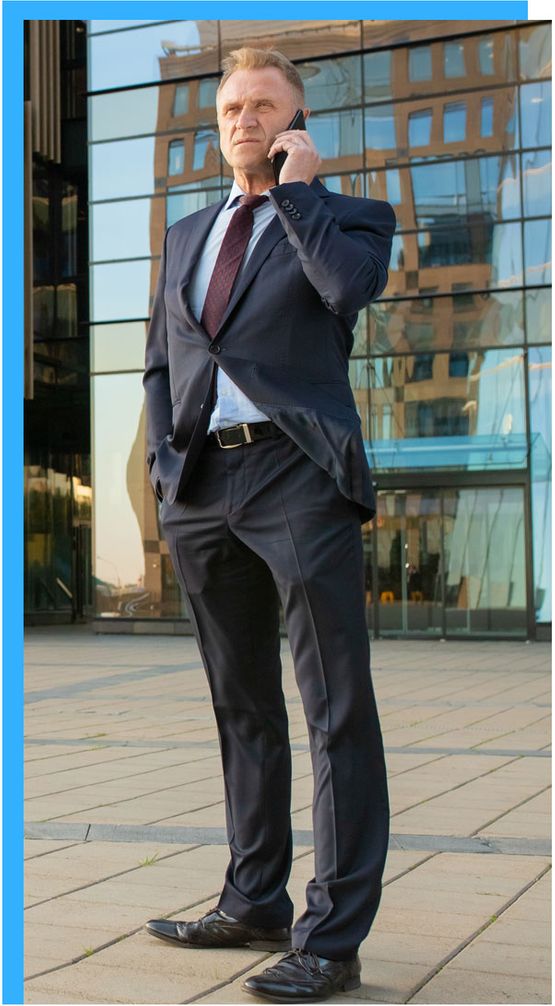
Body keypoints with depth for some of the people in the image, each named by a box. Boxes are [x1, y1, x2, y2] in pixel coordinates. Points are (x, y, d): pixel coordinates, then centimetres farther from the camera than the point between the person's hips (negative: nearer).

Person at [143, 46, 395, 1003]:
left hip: (298, 477, -5)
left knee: (337, 711, -5)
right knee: (242, 707, 12)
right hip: (200, 485, 6)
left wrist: (297, 188, -4)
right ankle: (255, 905, 24)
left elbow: (350, 287, -16)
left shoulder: (347, 215, 7)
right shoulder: (184, 235, 22)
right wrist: (164, 462, 9)